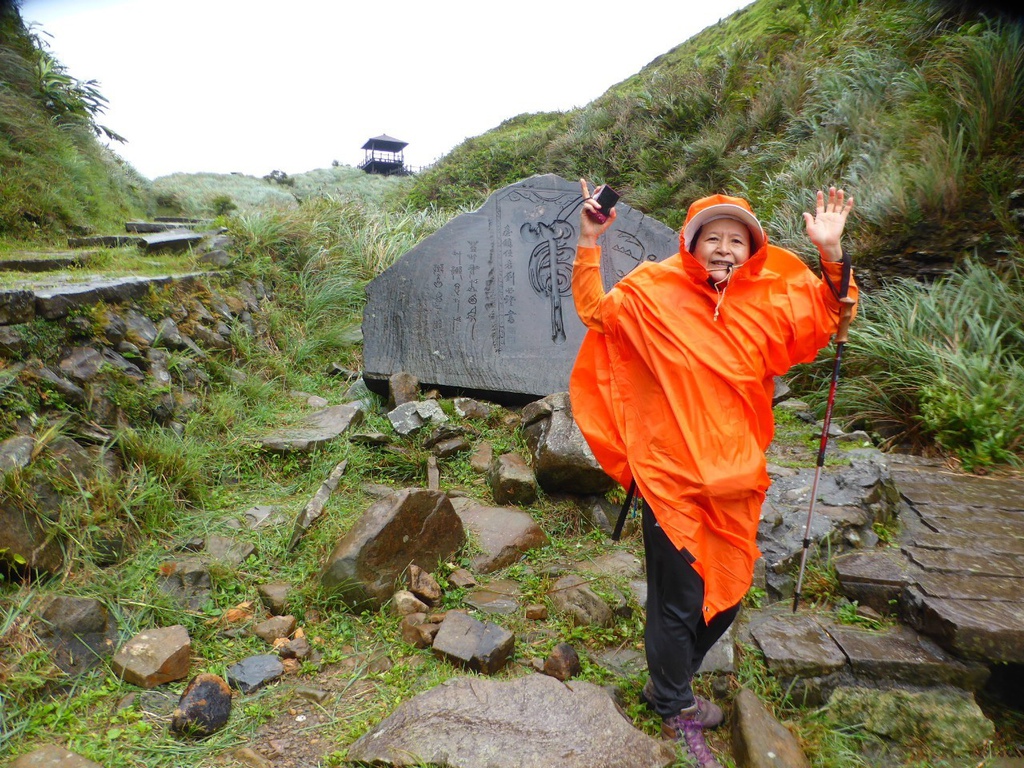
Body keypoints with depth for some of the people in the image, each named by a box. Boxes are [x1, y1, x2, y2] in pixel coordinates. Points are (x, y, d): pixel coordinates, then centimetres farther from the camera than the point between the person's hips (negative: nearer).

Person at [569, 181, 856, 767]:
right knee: (677, 601, 6)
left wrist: (832, 253, -3)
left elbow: (828, 316, 12)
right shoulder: (655, 294, -5)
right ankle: (676, 710, 34)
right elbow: (596, 311, -7)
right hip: (673, 481, -5)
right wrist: (590, 241, -16)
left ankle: (669, 683, 45)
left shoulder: (769, 301, 5)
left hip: (736, 481, 5)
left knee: (727, 593, 19)